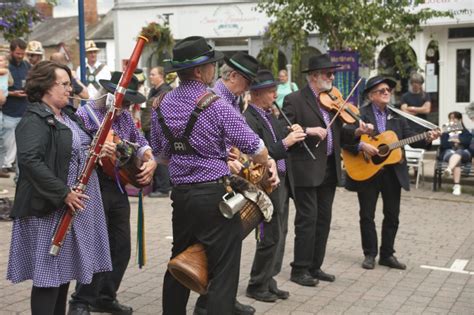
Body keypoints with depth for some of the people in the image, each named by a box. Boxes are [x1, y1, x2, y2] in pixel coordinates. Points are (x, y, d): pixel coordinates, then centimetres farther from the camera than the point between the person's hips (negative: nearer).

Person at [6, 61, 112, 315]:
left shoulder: (67, 115, 13)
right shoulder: (34, 120, -15)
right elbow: (30, 161, -27)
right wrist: (63, 193, -27)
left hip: (75, 204, 9)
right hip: (49, 207, -9)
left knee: (65, 269, 16)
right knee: (49, 273, -2)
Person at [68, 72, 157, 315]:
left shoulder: (124, 116, 11)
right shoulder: (85, 114, -10)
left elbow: (140, 142, 23)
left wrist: (150, 160, 5)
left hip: (119, 186, 7)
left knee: (121, 247, 10)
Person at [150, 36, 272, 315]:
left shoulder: (163, 105, 5)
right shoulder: (215, 105, -15)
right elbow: (255, 148, -11)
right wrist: (267, 167, 8)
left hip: (180, 194, 7)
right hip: (215, 195, -7)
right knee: (223, 271, 1)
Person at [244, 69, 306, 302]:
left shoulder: (269, 116, 11)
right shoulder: (249, 120, -17)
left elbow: (279, 141, 13)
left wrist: (292, 133, -6)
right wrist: (285, 143, -27)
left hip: (280, 182, 9)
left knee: (277, 235, 15)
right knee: (272, 236, -2)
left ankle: (268, 281, 28)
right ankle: (257, 286, 14)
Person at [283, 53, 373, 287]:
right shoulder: (294, 100, -7)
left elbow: (338, 135, 13)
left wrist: (356, 132, -5)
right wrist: (308, 131, -26)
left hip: (329, 170, 7)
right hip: (306, 170, -7)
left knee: (323, 220, 12)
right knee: (307, 220, -3)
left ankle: (315, 267, 23)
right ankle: (299, 270, 8)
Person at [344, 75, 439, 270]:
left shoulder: (397, 116, 9)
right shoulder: (360, 114, -6)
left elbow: (411, 138, 4)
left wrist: (428, 138, -13)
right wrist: (362, 145, -28)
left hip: (393, 173, 4)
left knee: (392, 215, 9)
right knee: (367, 216, 5)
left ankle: (387, 254, 21)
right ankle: (370, 254, 18)